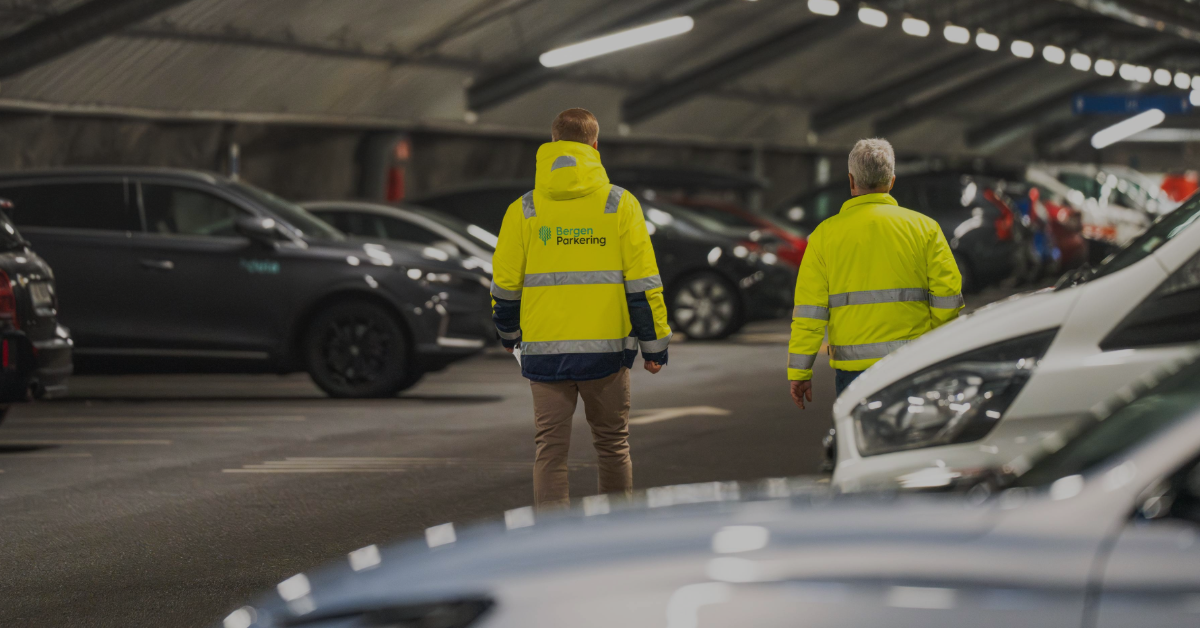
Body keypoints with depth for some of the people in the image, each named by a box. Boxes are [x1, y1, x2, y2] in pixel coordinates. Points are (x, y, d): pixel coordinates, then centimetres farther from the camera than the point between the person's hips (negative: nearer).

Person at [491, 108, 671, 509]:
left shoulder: (523, 210, 1)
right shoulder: (620, 205, -2)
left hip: (544, 350, 0)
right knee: (612, 445, 14)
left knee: (550, 450, 4)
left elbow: (504, 284, 5)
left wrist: (507, 332, 24)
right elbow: (643, 282, -4)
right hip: (606, 346, 0)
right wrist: (654, 344, 4)